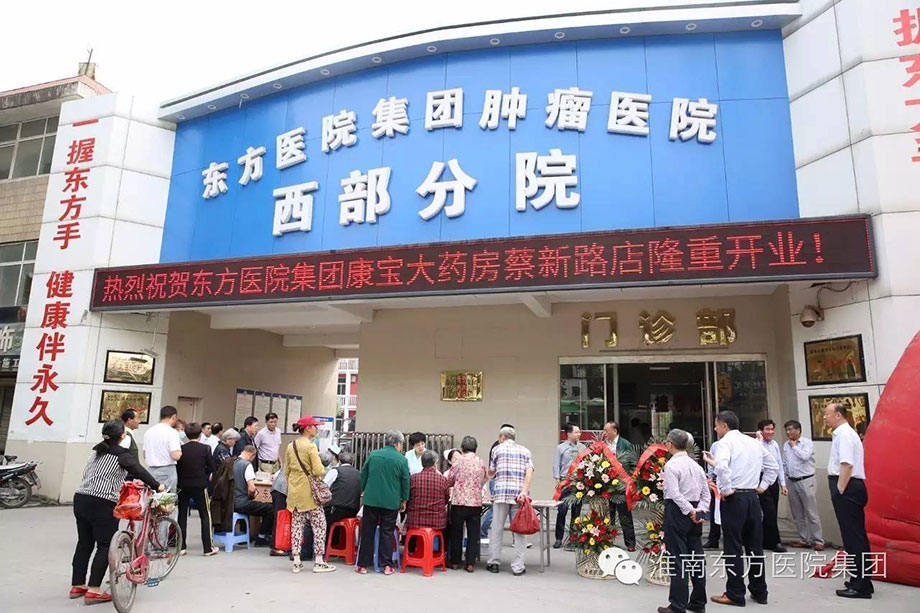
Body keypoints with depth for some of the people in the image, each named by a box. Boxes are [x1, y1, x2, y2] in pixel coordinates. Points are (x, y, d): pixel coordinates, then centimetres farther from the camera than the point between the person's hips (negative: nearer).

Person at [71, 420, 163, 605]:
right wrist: (157, 486, 1)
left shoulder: (97, 450, 14)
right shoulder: (121, 453, -8)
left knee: (84, 543, 16)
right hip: (102, 505, -8)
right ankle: (93, 591, -1)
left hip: (80, 499, 8)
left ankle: (77, 586, 25)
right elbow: (139, 471, -10)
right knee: (105, 546, 1)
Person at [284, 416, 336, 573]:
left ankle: (296, 563, 12)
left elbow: (286, 471, 13)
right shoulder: (310, 446, -14)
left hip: (294, 491, 7)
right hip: (309, 490, -7)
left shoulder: (290, 446, 8)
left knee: (296, 525, 10)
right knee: (319, 525, 2)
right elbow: (318, 471, -18)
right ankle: (319, 562, 4)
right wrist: (322, 469, 4)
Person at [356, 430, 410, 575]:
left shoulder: (373, 455, 2)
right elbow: (405, 481, 0)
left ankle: (363, 564, 13)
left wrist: (362, 490, 22)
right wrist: (404, 500, 10)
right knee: (387, 533, 8)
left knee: (367, 532, 9)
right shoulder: (402, 460, -5)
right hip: (391, 502, -1)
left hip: (371, 500, 1)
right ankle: (387, 565, 10)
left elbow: (363, 476, 8)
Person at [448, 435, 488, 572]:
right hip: (476, 502, 2)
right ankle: (470, 563, 8)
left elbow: (449, 480, 2)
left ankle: (455, 562, 17)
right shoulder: (481, 462, 4)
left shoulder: (459, 460, -5)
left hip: (459, 502, -2)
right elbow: (484, 481, 14)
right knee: (473, 534, 8)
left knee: (456, 533, 10)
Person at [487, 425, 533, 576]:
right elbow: (529, 472, -1)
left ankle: (494, 563, 14)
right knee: (519, 530, 4)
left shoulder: (497, 449, 10)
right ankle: (518, 567, 3)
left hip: (501, 493, -1)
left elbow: (491, 472, 18)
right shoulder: (525, 451, 14)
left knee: (497, 529, 8)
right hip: (519, 495, 1)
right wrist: (524, 491, -9)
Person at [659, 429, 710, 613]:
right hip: (694, 512, 7)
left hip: (677, 512, -7)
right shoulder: (695, 464, 10)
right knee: (696, 556, 13)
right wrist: (699, 510, 0)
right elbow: (706, 492, 9)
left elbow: (675, 493, -21)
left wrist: (690, 510, -15)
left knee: (678, 558, -3)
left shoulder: (671, 465, -12)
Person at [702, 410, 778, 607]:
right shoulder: (754, 442, 13)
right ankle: (759, 591, 22)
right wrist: (762, 486, 18)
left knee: (733, 547, 0)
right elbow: (773, 465, 22)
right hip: (752, 496, 7)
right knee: (755, 546, 14)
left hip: (733, 498, -7)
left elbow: (722, 467, -28)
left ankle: (735, 594, 7)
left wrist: (726, 489, -16)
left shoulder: (726, 442, -10)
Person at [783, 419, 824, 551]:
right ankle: (804, 540, 19)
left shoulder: (808, 443, -6)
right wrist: (786, 476, 9)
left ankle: (818, 540, 5)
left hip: (805, 481, -6)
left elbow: (804, 456, -23)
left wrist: (794, 446, -10)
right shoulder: (786, 445, 11)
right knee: (797, 514, 11)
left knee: (811, 513, -3)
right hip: (791, 481, 6)